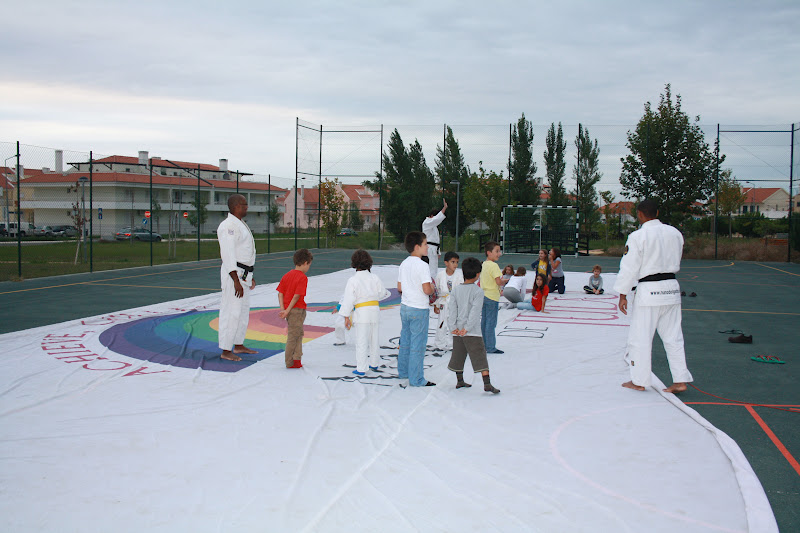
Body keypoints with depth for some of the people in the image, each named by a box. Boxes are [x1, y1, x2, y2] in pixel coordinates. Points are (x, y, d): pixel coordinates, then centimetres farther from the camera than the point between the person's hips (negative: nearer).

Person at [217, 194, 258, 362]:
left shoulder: (241, 224, 17)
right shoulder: (228, 226, -16)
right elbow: (228, 254, -21)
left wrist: (251, 276, 23)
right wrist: (236, 281, -23)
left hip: (244, 274, 10)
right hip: (234, 274, -10)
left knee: (243, 310, 16)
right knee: (232, 312, -7)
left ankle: (239, 345, 28)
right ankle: (226, 351, -1)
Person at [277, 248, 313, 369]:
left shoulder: (287, 275, 10)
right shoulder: (302, 277, -15)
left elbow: (280, 293, 5)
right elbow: (297, 296, -20)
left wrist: (282, 309, -1)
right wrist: (287, 311, -17)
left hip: (289, 310, 8)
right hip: (297, 309, -8)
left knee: (299, 333, 19)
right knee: (293, 336, 0)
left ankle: (297, 357, 19)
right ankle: (290, 363, 7)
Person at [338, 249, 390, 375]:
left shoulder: (352, 280, -9)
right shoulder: (374, 278, 3)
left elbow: (348, 299, -10)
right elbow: (382, 293, 12)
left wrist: (346, 317, -6)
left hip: (361, 313, -5)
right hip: (375, 310, 5)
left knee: (361, 342, -1)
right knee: (373, 339, 18)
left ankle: (361, 369, 2)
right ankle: (374, 364, 33)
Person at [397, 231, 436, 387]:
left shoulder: (403, 264, 6)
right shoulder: (422, 266, -18)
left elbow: (399, 288, 11)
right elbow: (427, 290, -22)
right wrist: (433, 289, -1)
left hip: (405, 307, 8)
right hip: (419, 309, -8)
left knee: (405, 341, 19)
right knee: (418, 345, -1)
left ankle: (403, 372, 30)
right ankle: (416, 379, 3)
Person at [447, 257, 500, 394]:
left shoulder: (456, 290, 4)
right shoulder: (478, 291, -10)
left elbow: (452, 308, 0)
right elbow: (475, 312, -17)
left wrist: (454, 327, -1)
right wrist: (467, 328, -15)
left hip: (458, 331, 5)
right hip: (473, 332, -5)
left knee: (458, 355, 17)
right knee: (480, 356, -5)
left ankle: (459, 381, 28)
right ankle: (487, 384, -11)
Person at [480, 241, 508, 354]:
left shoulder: (483, 264, 11)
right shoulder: (493, 265, -16)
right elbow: (499, 281, -22)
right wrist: (505, 281, -2)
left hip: (484, 296, 9)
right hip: (492, 297, -9)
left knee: (484, 321, 13)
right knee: (491, 322, -5)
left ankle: (484, 345, 19)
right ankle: (490, 347, -2)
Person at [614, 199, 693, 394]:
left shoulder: (638, 237, -12)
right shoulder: (675, 233, 5)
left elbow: (629, 267, -10)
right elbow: (676, 262, 16)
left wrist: (623, 294, -4)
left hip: (648, 290, -6)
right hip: (672, 288, 6)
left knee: (640, 337, 5)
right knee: (673, 336, 12)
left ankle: (639, 381, 13)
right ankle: (680, 380, 13)